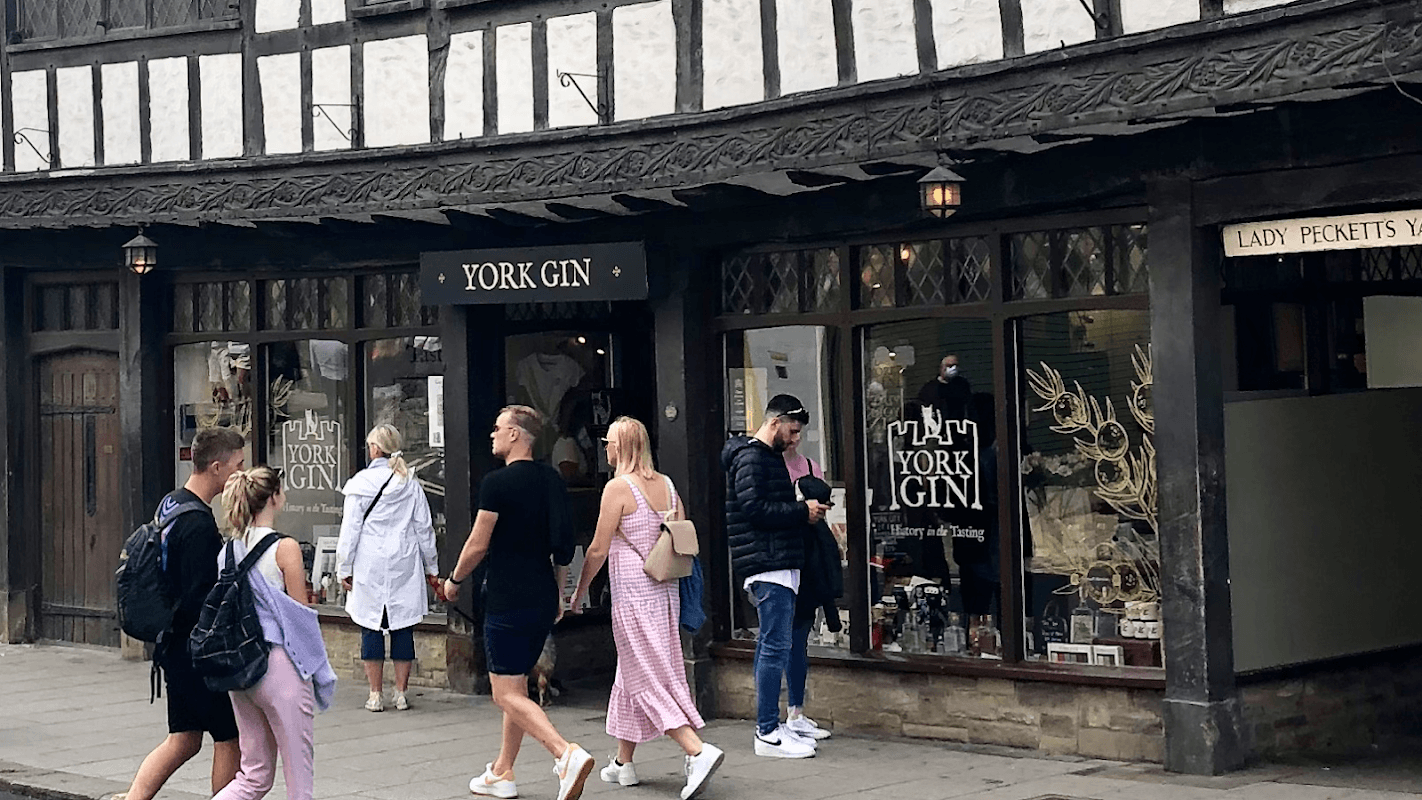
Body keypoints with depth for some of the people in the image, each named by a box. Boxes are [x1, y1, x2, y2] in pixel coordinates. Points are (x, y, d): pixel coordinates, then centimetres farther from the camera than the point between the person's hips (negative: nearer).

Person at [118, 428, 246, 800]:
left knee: (183, 740, 14)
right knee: (230, 739, 3)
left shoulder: (171, 505, 10)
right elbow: (200, 600, -24)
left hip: (176, 647, 10)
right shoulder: (198, 525, -22)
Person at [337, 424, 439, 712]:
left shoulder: (361, 483, -5)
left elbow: (350, 529, -5)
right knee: (403, 629, 7)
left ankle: (375, 695, 6)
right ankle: (401, 693, 9)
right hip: (405, 569, 3)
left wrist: (345, 568, 2)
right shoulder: (411, 485, 5)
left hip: (370, 569, -3)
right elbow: (424, 529, 9)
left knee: (371, 629, 4)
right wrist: (431, 567, 17)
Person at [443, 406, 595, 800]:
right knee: (516, 687, 18)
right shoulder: (551, 480, 8)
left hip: (507, 602, -8)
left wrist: (454, 581, 7)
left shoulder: (498, 483, -14)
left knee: (507, 694, -6)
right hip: (543, 601, 8)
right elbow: (562, 544, 13)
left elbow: (478, 545, -10)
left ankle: (567, 754, -25)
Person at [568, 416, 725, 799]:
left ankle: (698, 750, -21)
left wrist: (580, 590, 1)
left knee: (647, 680, -6)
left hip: (632, 594, -8)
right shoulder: (666, 484, 8)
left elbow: (598, 549, -11)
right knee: (631, 673, 17)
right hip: (665, 591, 8)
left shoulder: (618, 487, -12)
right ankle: (623, 762, 23)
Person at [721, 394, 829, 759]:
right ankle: (767, 733, -8)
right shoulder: (751, 457, -10)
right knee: (775, 646, -10)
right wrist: (802, 511, -13)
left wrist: (805, 510, 11)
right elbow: (755, 509, -19)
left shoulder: (769, 457, 22)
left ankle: (771, 727, 16)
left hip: (780, 566, 11)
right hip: (769, 567, -11)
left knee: (771, 646, 11)